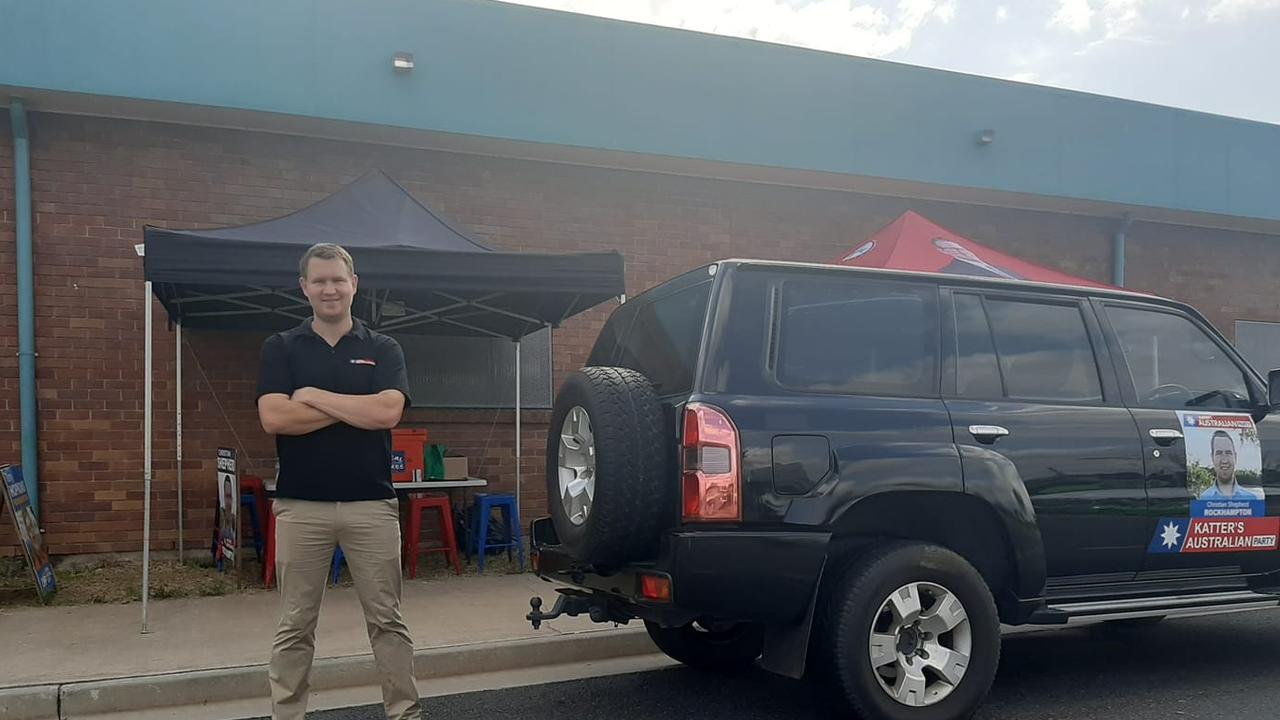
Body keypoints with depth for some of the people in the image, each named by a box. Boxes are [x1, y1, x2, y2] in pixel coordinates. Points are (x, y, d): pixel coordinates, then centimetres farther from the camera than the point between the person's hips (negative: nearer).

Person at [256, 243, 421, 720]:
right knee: (295, 625, 9)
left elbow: (387, 412, -13)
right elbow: (274, 418, -12)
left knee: (387, 620, 8)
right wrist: (354, 409, -10)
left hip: (372, 504, 0)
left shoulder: (383, 349, 4)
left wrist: (314, 396, -10)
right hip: (300, 505, 0)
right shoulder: (281, 348, 4)